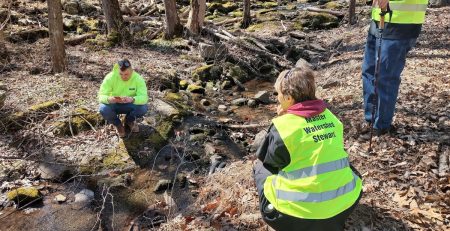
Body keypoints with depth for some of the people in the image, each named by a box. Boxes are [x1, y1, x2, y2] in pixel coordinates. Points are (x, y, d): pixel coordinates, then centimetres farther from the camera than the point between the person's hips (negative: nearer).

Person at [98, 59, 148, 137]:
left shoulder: (138, 79, -21)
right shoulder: (110, 77, -21)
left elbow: (144, 97, -31)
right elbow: (101, 96, -23)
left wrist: (132, 99, -52)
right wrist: (108, 99, -47)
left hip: (129, 105, 0)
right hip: (113, 105, 0)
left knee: (143, 108, -30)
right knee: (103, 109, -32)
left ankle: (129, 121, 6)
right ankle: (117, 124, 2)